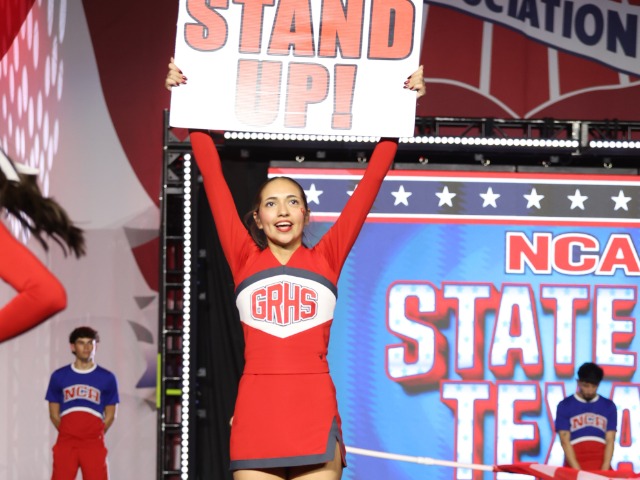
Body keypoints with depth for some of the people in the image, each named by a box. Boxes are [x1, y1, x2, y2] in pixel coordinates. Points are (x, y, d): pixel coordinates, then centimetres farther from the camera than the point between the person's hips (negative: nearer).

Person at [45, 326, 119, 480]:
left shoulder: (107, 378, 6)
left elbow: (110, 416, 10)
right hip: (66, 444, 1)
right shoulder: (59, 376, 8)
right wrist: (69, 434, 9)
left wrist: (96, 436, 7)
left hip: (94, 444, -1)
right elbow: (54, 414, 12)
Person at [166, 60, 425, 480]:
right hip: (257, 412, 1)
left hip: (315, 412, 0)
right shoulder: (245, 259, 10)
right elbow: (213, 178, 11)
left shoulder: (325, 259, 9)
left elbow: (372, 181, 10)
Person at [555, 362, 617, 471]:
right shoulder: (565, 406, 6)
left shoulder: (609, 406, 12)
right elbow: (565, 440, -1)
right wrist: (578, 471, -13)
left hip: (601, 466, 2)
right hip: (574, 467, -2)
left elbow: (610, 440, 6)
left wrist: (604, 470, -9)